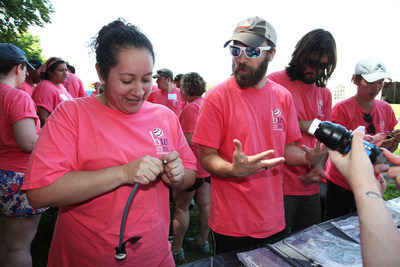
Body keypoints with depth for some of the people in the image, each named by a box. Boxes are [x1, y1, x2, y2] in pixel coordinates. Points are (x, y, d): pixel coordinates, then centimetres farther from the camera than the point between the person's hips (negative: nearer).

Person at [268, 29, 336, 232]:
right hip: (280, 186, -6)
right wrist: (305, 125, -11)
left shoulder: (324, 94, 12)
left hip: (310, 186, 6)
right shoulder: (276, 81, -8)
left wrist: (319, 166, -4)